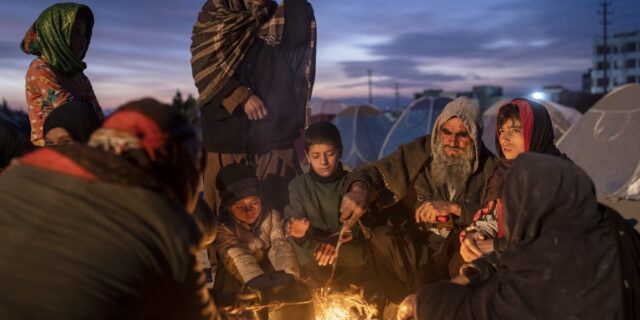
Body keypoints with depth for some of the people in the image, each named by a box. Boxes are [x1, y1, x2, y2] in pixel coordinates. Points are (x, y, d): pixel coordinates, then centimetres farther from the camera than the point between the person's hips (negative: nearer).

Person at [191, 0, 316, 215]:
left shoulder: (281, 19, 14)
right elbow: (204, 67, -3)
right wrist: (241, 97, -13)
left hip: (275, 132, 1)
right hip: (227, 132, -1)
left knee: (278, 207, 0)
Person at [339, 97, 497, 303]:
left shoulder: (488, 167, -4)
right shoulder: (419, 152, -4)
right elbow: (377, 172, -9)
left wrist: (453, 207, -26)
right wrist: (359, 190, -34)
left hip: (461, 254, 0)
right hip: (414, 247, 0)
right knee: (382, 239, -28)